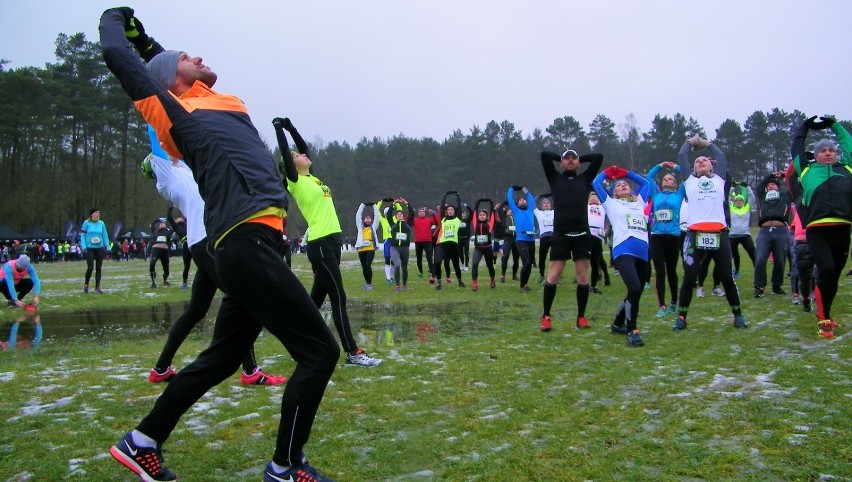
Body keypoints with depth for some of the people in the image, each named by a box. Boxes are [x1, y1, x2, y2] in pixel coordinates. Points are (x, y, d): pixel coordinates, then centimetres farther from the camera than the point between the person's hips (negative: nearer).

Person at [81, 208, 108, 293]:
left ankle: (97, 287, 8)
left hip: (100, 248, 3)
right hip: (89, 248, -3)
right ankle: (86, 285, 15)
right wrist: (84, 247, -11)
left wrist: (107, 248, 6)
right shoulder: (86, 223, -3)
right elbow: (82, 235, -2)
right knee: (90, 268, -8)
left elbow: (105, 236, 10)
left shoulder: (101, 223, 6)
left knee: (98, 268, 2)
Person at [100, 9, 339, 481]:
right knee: (319, 350, -8)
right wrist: (115, 16, 25)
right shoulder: (173, 108, 6)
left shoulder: (212, 104, 26)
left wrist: (136, 28, 38)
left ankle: (142, 444, 32)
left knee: (220, 359, 18)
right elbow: (116, 53, 6)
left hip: (251, 245, 9)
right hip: (247, 243, -9)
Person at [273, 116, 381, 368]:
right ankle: (353, 353, -8)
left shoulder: (311, 178, 16)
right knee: (338, 299, -10)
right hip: (320, 244, -9)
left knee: (318, 296, 12)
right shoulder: (296, 182, -4)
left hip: (331, 242, 9)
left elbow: (304, 147, 25)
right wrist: (279, 128, -4)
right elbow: (285, 153, -12)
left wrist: (290, 127, 22)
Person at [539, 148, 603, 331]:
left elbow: (599, 157, 11)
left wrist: (580, 159, 19)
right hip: (561, 234, -1)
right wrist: (560, 157, 18)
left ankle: (581, 317, 15)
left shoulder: (585, 179, 15)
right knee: (553, 277, -4)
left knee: (582, 278, 3)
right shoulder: (555, 178, 12)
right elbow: (544, 155, 6)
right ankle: (546, 316, 8)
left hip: (582, 234, 1)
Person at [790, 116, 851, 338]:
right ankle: (824, 320, -6)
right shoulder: (808, 169, 16)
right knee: (827, 269, -17)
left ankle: (824, 314, 27)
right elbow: (796, 149, 29)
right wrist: (804, 127, 40)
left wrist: (834, 125, 41)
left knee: (834, 275, 10)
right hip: (817, 230, -3)